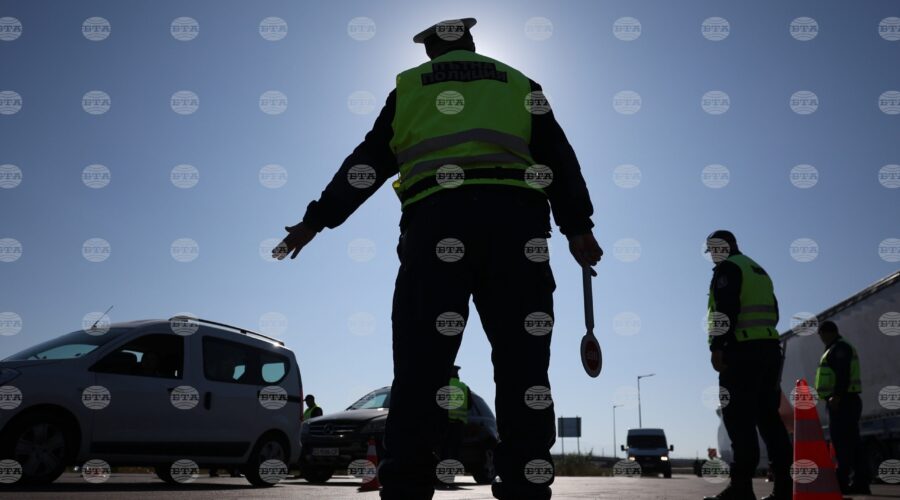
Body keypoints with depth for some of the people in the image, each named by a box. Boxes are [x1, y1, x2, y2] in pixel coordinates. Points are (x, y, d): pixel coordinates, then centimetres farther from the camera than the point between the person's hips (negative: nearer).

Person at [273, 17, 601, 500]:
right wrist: (578, 227, 5)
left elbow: (368, 161, 17)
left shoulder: (409, 85, 22)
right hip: (514, 219, 1)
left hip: (437, 217, 0)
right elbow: (559, 156, 13)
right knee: (521, 366, 1)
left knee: (421, 366, -2)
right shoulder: (518, 84, 24)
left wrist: (316, 220, 21)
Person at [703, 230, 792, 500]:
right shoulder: (759, 271, 26)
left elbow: (725, 309, -14)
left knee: (739, 417, -11)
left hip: (743, 349, -9)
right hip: (770, 346, 9)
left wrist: (717, 346, -16)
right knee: (768, 414, 8)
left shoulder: (727, 268, -2)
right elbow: (773, 312, 25)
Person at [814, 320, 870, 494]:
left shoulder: (839, 347, -6)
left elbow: (843, 373, -19)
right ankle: (861, 483, 5)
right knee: (852, 442, 6)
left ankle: (841, 482, -18)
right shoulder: (841, 348, 27)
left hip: (841, 400, -10)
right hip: (845, 400, 10)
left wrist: (836, 396, -26)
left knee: (842, 441, -14)